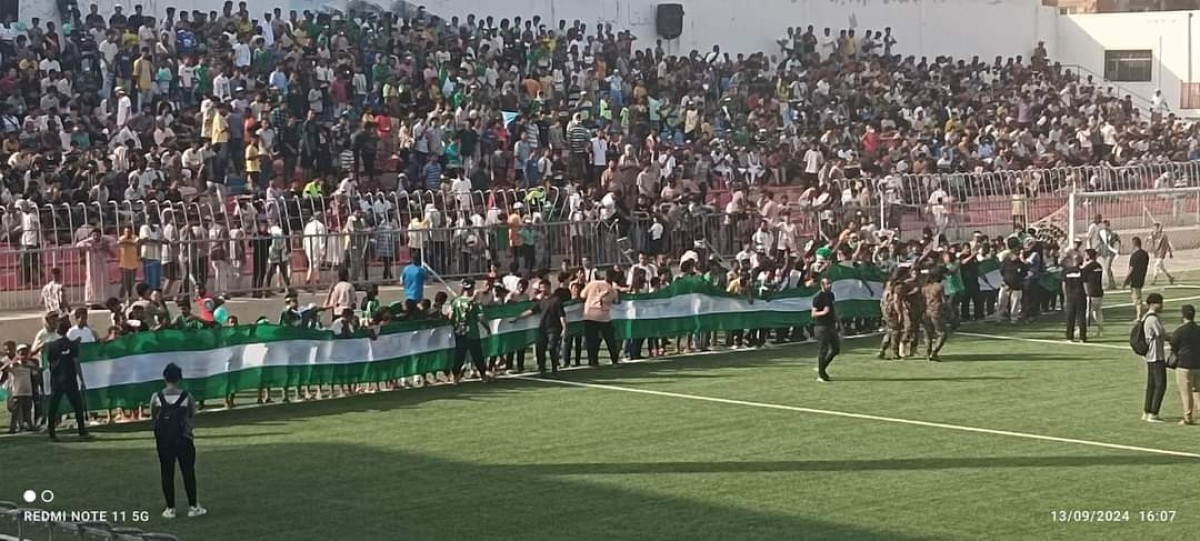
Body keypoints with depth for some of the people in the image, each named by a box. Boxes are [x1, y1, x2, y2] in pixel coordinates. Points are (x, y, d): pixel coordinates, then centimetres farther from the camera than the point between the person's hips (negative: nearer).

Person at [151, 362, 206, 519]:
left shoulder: (156, 397, -5)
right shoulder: (187, 397, -7)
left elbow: (153, 417, 6)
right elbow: (193, 417, 4)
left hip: (163, 440, 1)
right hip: (184, 439, -1)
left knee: (167, 474, 7)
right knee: (188, 472, 8)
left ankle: (170, 508, 8)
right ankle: (193, 506, 11)